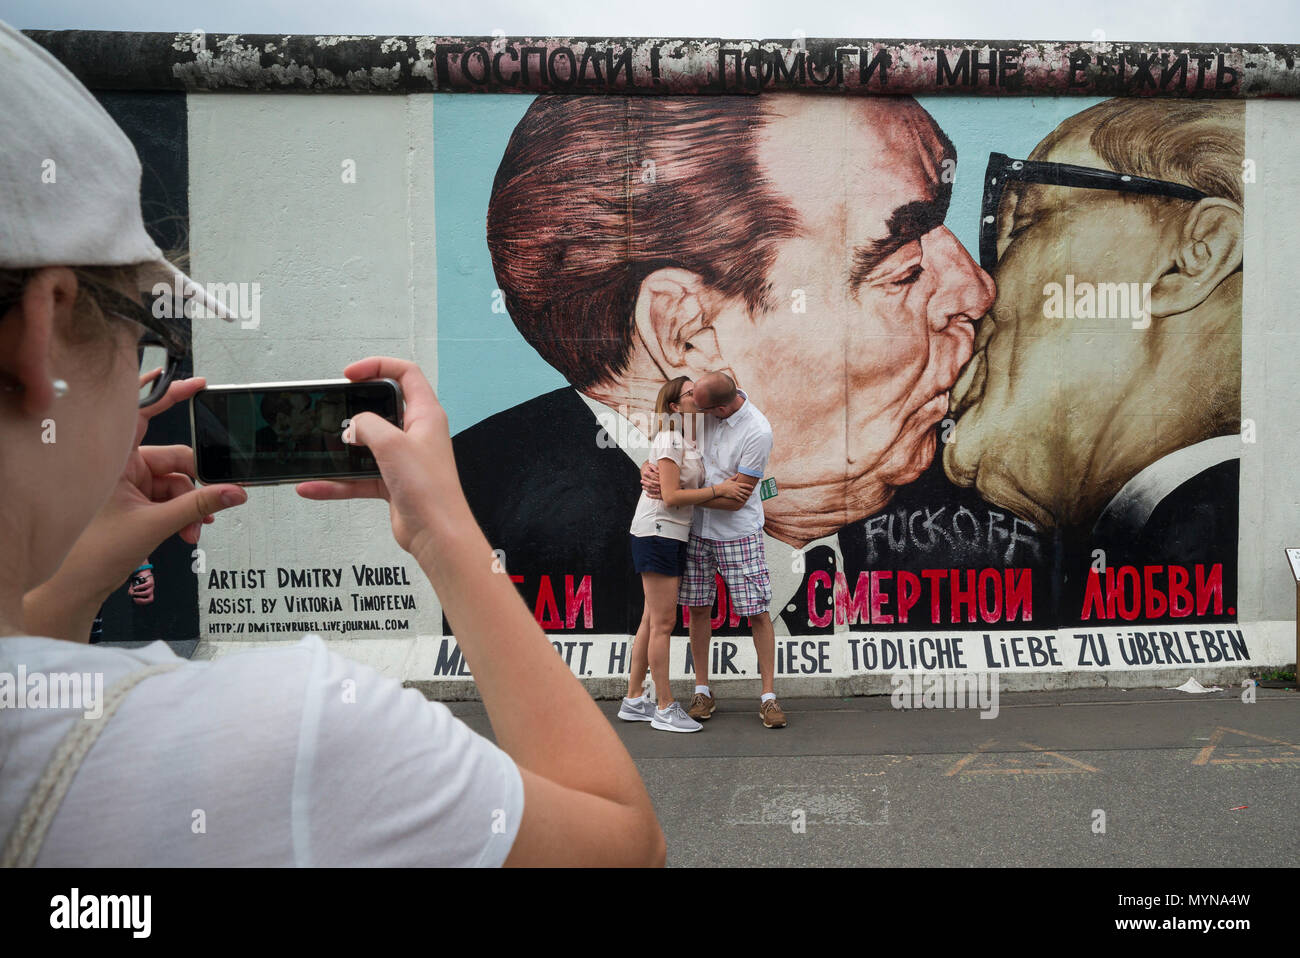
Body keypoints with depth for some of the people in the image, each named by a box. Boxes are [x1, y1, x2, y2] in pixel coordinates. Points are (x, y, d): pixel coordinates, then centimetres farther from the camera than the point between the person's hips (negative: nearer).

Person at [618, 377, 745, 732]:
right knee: (662, 623, -4)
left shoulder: (689, 442, 17)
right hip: (657, 533, -9)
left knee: (652, 621, 12)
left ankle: (633, 700, 19)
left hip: (672, 536, 9)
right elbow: (671, 496, -18)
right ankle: (666, 709, 3)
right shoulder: (669, 440, -12)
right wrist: (719, 489, -15)